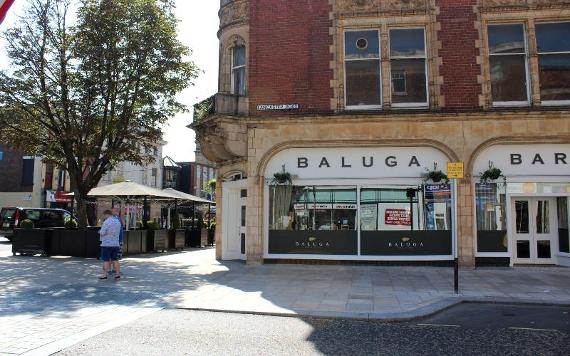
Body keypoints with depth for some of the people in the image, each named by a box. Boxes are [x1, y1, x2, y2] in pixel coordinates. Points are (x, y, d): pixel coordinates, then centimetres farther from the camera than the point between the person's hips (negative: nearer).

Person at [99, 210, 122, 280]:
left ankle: (104, 275, 1)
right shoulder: (118, 222, 10)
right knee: (115, 260, 10)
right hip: (116, 244, 6)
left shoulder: (106, 222, -13)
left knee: (106, 260, -1)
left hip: (107, 244, -6)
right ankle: (117, 274, 9)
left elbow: (102, 233, -14)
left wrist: (100, 232, 8)